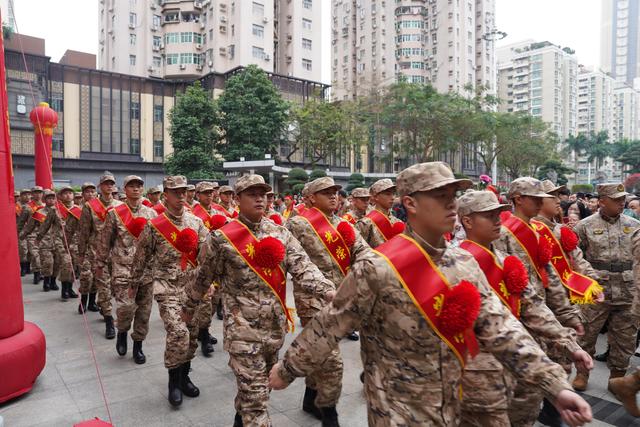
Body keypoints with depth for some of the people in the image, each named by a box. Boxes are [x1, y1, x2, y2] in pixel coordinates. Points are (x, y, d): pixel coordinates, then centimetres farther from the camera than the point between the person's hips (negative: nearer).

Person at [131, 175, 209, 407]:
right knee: (178, 333, -17)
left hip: (193, 286, 4)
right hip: (168, 287, -4)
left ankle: (184, 376, 31)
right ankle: (174, 381, 5)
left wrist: (207, 281, -11)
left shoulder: (196, 222, 2)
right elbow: (141, 256, 4)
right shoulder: (154, 225, -6)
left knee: (192, 334, 11)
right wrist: (134, 281, 13)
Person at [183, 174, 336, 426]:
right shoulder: (222, 237, -8)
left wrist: (328, 291, -23)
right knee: (254, 392, -1)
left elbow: (303, 267, -8)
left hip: (275, 325, 5)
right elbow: (204, 278, 4)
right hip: (243, 329, -5)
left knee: (264, 384, 23)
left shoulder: (281, 233, 2)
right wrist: (190, 306, 15)